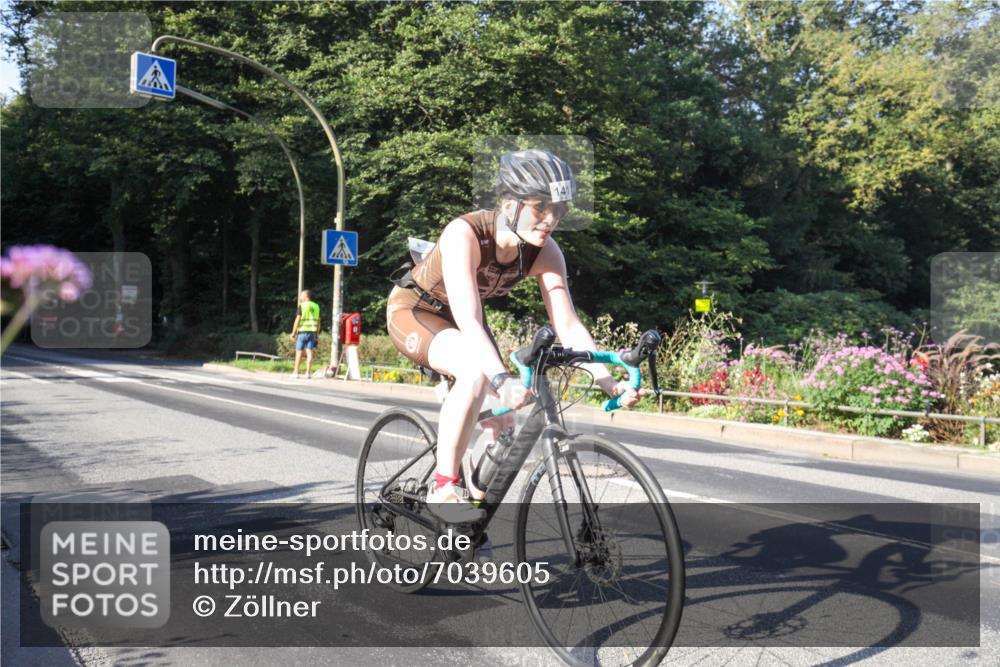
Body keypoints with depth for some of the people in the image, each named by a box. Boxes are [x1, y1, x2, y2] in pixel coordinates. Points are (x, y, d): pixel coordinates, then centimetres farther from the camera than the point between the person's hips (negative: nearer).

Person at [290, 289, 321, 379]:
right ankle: (308, 373, -1)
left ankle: (296, 373, 1)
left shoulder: (302, 305, -5)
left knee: (299, 352, 1)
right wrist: (317, 334, 15)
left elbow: (297, 320, -9)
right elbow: (318, 321, 11)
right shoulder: (316, 306, 11)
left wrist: (293, 333, -6)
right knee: (309, 352, 2)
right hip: (312, 332, 4)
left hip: (302, 331, -4)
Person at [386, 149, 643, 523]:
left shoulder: (545, 252, -19)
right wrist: (502, 379, -57)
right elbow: (468, 323, -44)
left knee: (502, 426, -4)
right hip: (412, 310, -6)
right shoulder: (464, 234, -35)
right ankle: (443, 488, -24)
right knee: (476, 371, -36)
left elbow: (568, 326, -22)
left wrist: (608, 382, -34)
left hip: (459, 317, 6)